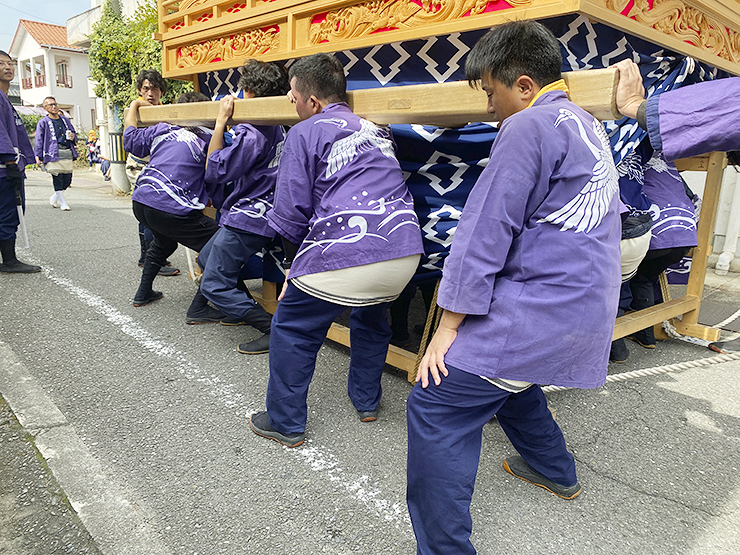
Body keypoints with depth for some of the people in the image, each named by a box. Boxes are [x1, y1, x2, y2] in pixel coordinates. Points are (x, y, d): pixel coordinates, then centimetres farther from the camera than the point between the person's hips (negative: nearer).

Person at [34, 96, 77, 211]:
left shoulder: (65, 120, 20)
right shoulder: (43, 122, 3)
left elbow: (73, 132, 30)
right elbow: (38, 140, 1)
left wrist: (73, 137, 5)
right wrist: (38, 156, -7)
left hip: (67, 154, 5)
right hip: (53, 154, -5)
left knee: (67, 178, 5)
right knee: (57, 178, -9)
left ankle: (54, 199, 26)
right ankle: (62, 202, 2)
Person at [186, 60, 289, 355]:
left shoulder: (252, 135, -22)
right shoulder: (276, 129, 6)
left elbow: (215, 171, -17)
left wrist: (221, 122, -16)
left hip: (246, 220, -10)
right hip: (255, 216, 10)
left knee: (214, 284, -6)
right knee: (208, 257, 27)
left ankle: (275, 330, -8)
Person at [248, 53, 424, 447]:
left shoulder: (305, 133, 3)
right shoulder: (378, 131, 22)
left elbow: (290, 212, 0)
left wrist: (295, 259, 17)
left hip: (345, 256, -7)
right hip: (405, 251, 7)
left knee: (292, 330, 12)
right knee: (371, 316, 32)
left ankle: (286, 424, 23)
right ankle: (366, 402, 43)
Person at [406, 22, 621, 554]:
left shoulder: (528, 126, -13)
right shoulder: (588, 126, 17)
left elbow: (485, 233, -17)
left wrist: (448, 328, -14)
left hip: (542, 307, -10)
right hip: (587, 305, 10)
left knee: (436, 406, -10)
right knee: (503, 371, 31)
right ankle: (555, 469, 47)